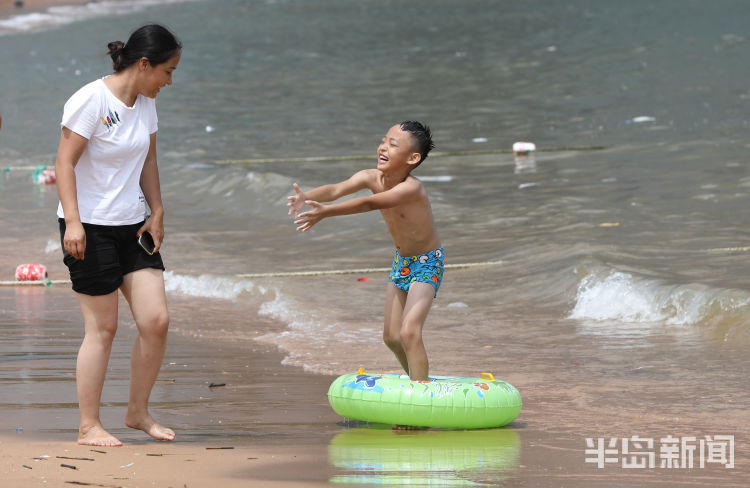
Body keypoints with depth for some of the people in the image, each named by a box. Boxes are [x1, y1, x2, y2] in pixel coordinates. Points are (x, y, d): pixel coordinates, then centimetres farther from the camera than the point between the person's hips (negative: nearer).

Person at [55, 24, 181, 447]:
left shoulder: (146, 103, 8)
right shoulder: (91, 101, -15)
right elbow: (65, 162, -15)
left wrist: (157, 213, 12)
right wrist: (73, 221, -21)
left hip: (132, 227, 7)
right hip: (91, 229, -7)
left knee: (156, 320, -1)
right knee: (102, 327, -4)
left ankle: (139, 412, 16)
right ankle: (89, 426, 6)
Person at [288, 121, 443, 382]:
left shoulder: (411, 188, -32)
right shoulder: (372, 178, -12)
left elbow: (370, 203, -46)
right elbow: (337, 189, -28)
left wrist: (326, 212, -57)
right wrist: (307, 196, -49)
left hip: (427, 264, -8)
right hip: (401, 260, 8)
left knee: (409, 332, -21)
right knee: (391, 337, 13)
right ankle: (417, 381, 35)